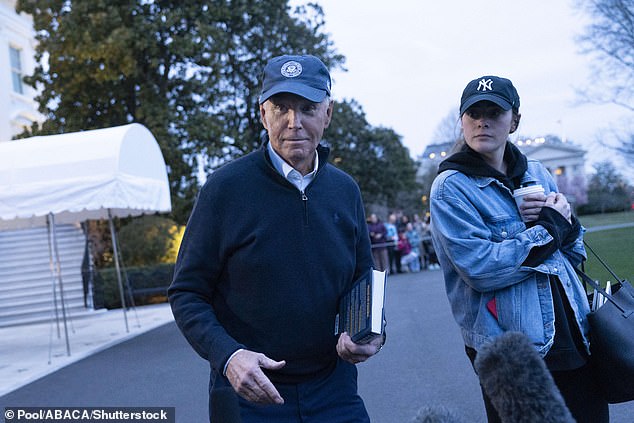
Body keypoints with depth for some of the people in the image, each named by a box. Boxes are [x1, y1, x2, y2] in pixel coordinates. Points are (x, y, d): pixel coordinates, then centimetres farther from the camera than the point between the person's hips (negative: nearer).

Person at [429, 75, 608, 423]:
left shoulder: (537, 173, 9)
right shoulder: (451, 187, -9)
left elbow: (575, 253, 12)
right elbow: (481, 268, -21)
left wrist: (565, 221, -10)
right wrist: (549, 229, -11)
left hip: (574, 339, 6)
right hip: (511, 352, -6)